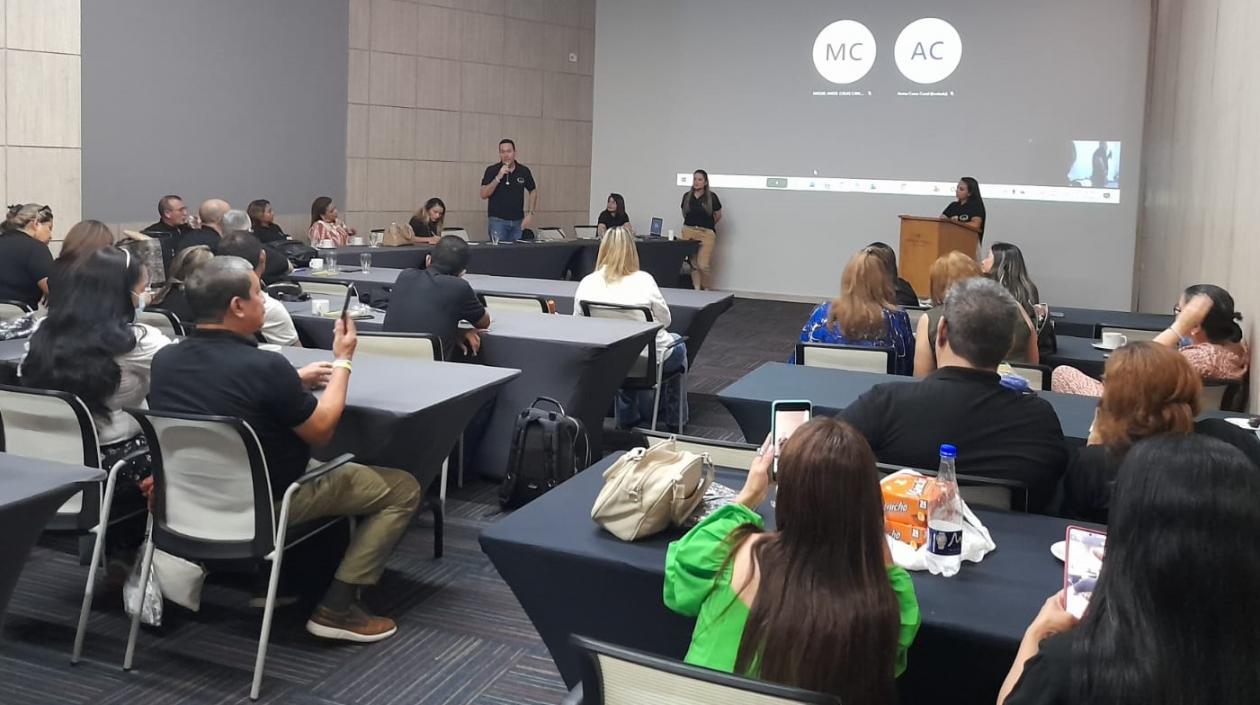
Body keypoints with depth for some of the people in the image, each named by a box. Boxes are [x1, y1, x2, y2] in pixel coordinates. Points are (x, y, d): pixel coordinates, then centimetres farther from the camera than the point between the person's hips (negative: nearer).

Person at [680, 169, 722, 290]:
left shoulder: (711, 197, -3)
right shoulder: (687, 196, 7)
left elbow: (718, 216, 9)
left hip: (706, 233, -3)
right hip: (689, 232, 3)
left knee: (704, 264, -12)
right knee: (694, 264, 2)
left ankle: (707, 290, 8)